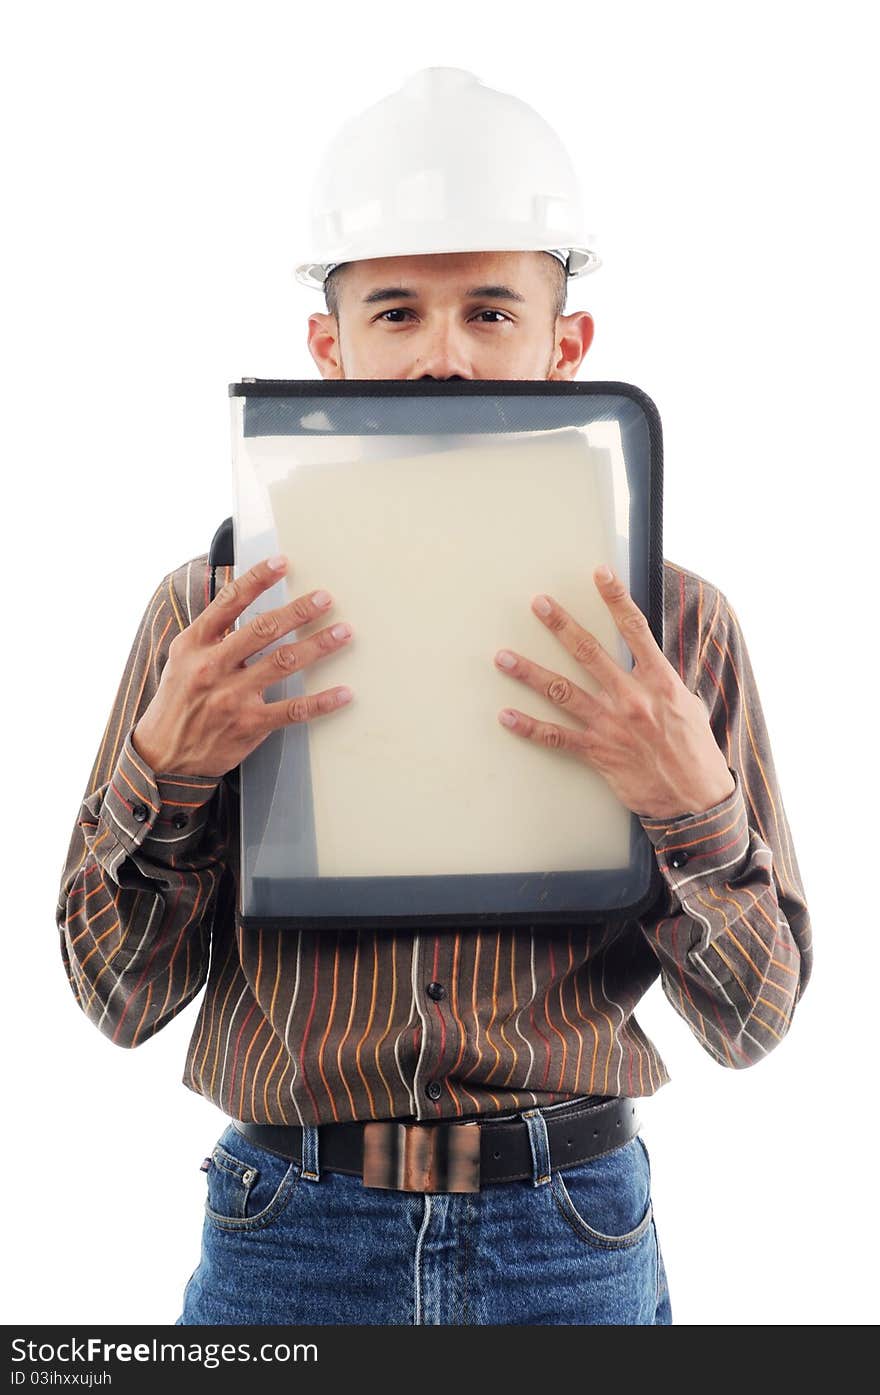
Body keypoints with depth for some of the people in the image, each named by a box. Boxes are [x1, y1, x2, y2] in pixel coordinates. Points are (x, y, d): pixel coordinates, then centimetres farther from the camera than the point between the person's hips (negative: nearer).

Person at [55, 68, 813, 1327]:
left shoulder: (675, 623, -3)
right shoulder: (210, 611, -3)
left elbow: (751, 1020, -2)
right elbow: (118, 997, -2)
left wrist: (694, 806, -20)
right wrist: (164, 767, -19)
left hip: (573, 1235, 1)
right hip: (286, 1234, 0)